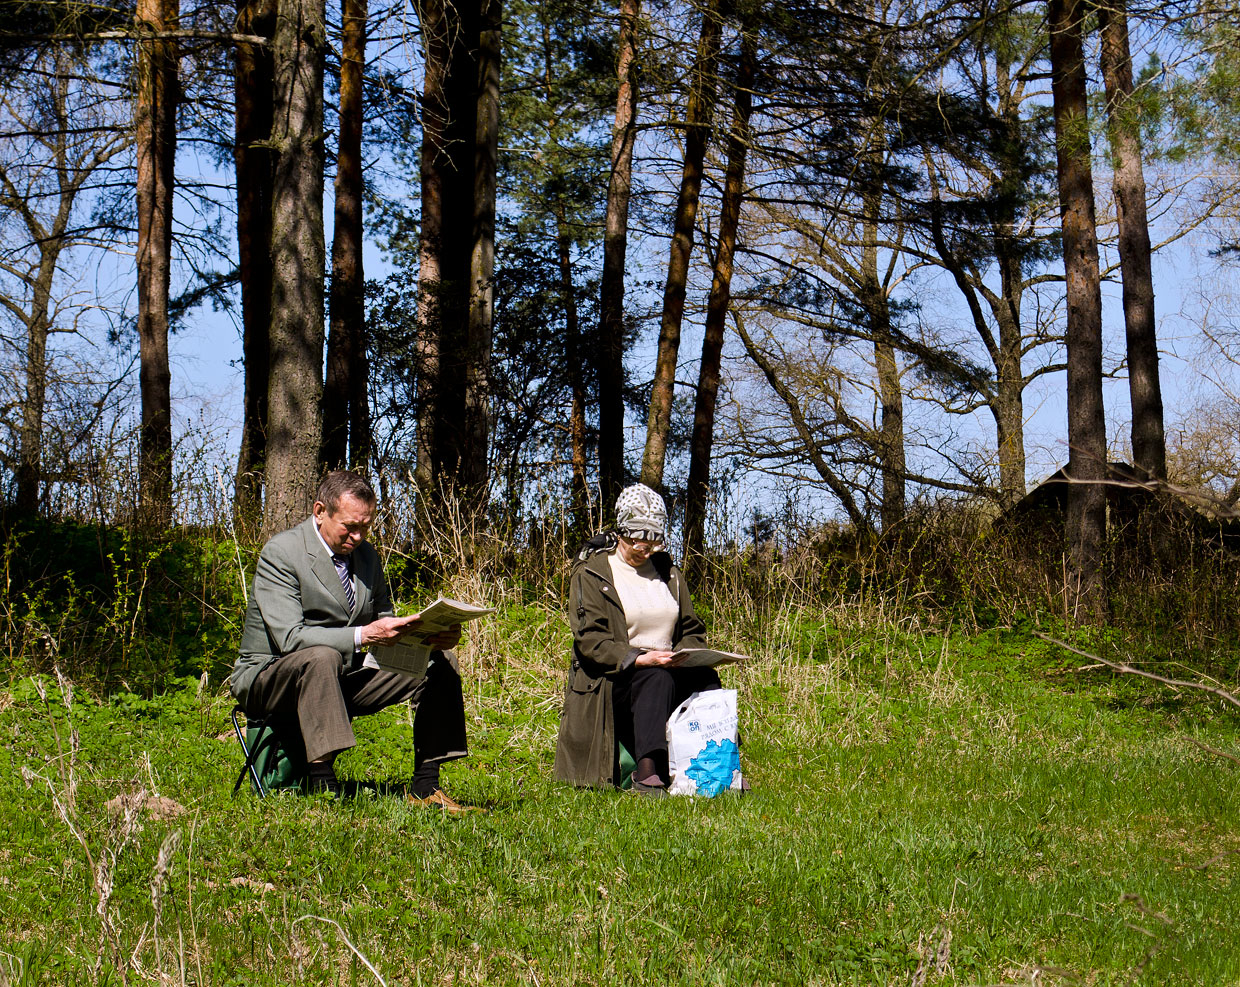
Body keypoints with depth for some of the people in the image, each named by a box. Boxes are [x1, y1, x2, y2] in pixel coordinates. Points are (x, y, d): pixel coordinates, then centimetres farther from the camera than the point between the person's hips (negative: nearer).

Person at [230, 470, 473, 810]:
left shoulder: (366, 554, 7)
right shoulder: (281, 553, -16)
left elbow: (384, 623, 11)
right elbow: (290, 638, -26)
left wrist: (430, 635, -11)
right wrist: (363, 635, -37)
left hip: (344, 679, 7)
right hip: (269, 678, -7)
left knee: (441, 662, -6)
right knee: (321, 657, -40)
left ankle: (426, 788, -10)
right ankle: (323, 789, -41)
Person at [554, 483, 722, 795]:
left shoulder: (668, 573, 19)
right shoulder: (590, 573, 3)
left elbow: (693, 631, 19)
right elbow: (589, 640, -8)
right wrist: (638, 658, -22)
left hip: (669, 673, 4)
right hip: (610, 681, -4)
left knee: (705, 678, -29)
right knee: (656, 678, -37)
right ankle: (647, 773, -48)